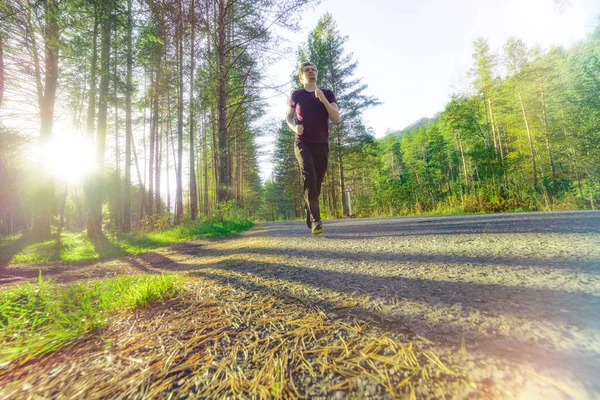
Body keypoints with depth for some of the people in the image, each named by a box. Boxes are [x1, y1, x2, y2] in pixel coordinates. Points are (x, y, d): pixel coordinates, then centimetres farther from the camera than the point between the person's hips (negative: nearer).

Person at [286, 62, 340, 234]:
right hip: (302, 143, -2)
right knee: (309, 175, -26)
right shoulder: (296, 95, 9)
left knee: (316, 181, 4)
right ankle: (315, 219, -28)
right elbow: (288, 117, 18)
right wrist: (294, 127, -5)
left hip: (322, 144, 2)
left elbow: (336, 119, 1)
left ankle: (310, 219, 21)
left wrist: (323, 99, -12)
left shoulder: (327, 93, 11)